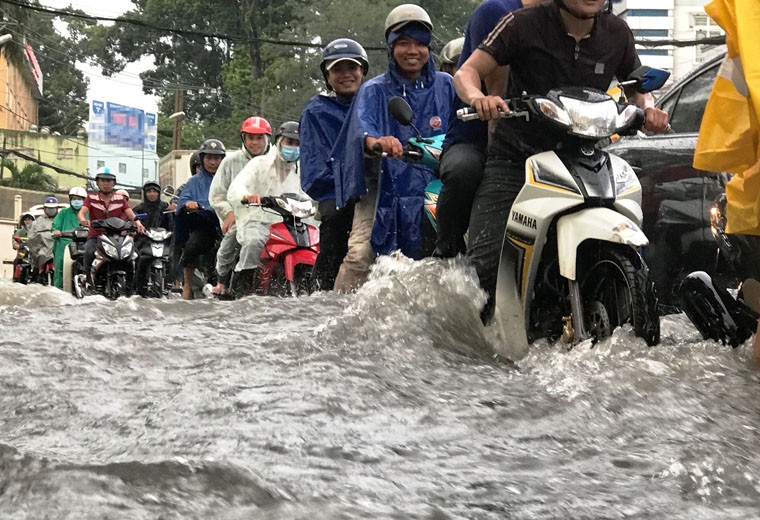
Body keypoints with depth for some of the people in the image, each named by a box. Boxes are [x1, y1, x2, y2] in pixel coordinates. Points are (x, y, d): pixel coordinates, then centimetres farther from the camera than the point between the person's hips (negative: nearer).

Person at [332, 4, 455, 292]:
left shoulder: (445, 86, 12)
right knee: (360, 254, -19)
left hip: (435, 184, 1)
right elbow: (362, 125, -13)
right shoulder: (373, 90, 6)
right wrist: (375, 142, -37)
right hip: (384, 185, -1)